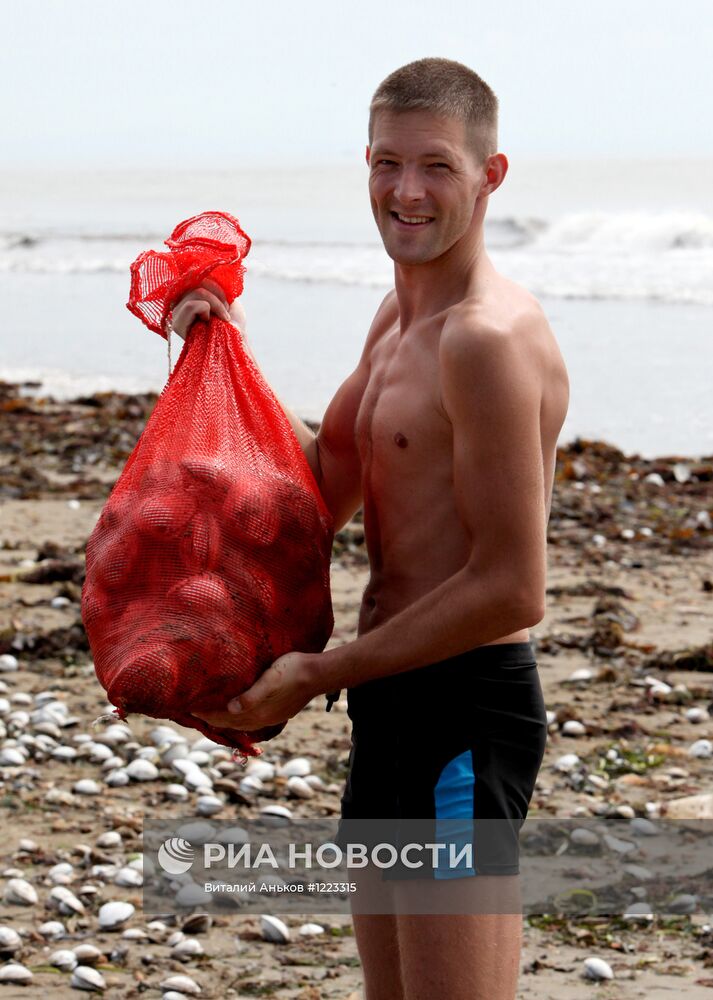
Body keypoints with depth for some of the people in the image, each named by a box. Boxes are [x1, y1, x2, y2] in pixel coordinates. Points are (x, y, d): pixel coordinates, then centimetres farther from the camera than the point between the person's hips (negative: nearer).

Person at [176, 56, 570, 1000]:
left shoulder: (487, 338, -18)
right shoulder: (399, 317, 14)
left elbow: (512, 591, -20)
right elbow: (330, 487, 20)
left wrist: (316, 673, -14)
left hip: (464, 709, -10)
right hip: (397, 707, 10)